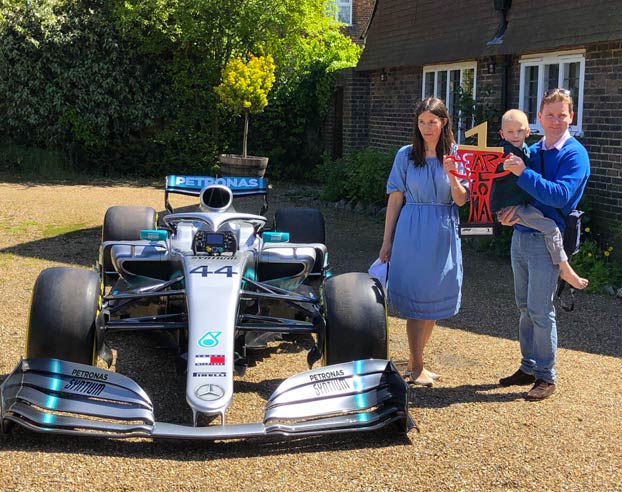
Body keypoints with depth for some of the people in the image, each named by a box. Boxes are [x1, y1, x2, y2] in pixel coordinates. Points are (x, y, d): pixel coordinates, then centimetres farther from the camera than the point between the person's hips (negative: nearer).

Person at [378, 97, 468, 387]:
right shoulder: (406, 155, 0)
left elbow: (461, 200, 0)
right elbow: (395, 199, 2)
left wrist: (452, 177, -20)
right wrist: (387, 241, 2)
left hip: (444, 235, 3)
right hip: (412, 231, -2)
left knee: (434, 299, 9)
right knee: (415, 299, -1)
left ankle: (414, 361, 22)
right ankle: (416, 368, 7)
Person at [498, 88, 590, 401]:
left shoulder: (575, 154, -9)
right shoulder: (531, 152, 11)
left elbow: (560, 195, -22)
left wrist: (523, 173, -26)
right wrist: (505, 212, -5)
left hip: (546, 240, -7)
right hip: (520, 235, 7)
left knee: (540, 310, -4)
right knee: (525, 307, 13)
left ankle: (546, 377, 8)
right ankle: (528, 367, 25)